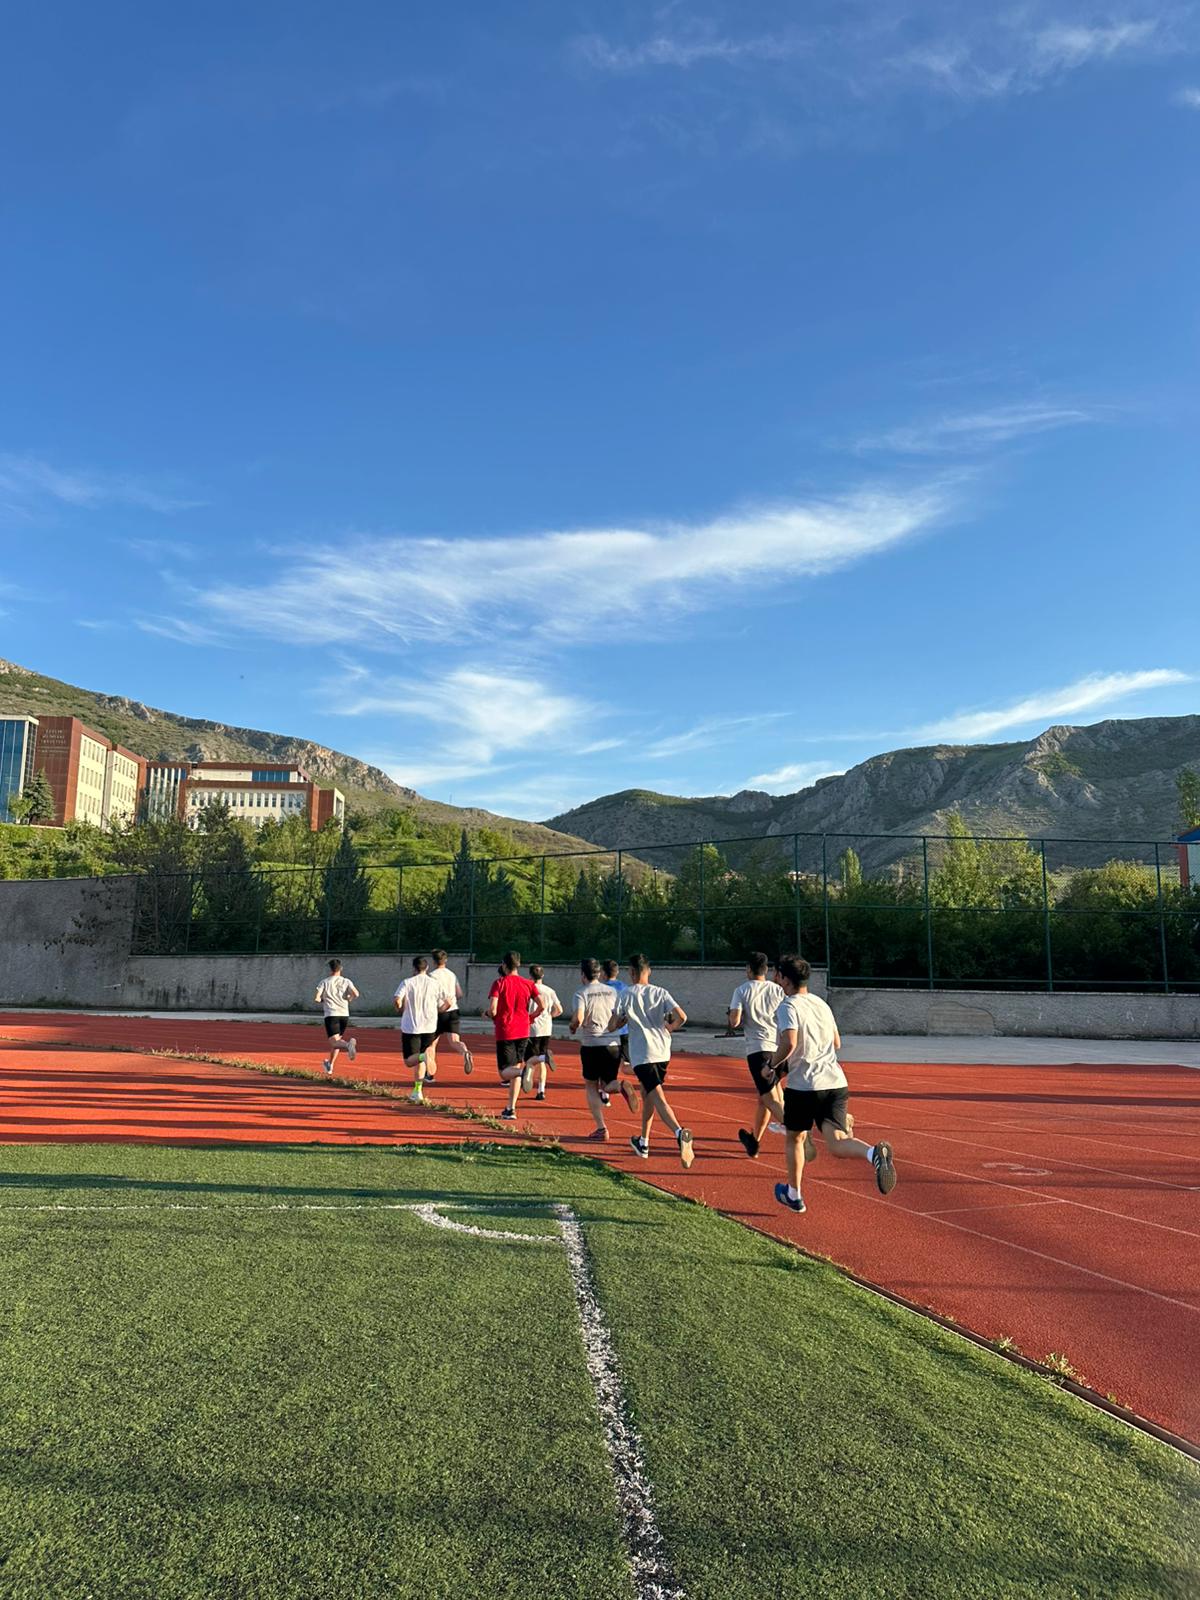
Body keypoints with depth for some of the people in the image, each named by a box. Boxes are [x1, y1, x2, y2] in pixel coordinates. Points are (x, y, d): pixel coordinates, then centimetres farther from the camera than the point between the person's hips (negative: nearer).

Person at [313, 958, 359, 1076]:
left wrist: (322, 1000, 18)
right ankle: (330, 1066, 31)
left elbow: (316, 999, -5)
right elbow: (356, 994, -9)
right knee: (336, 1040, 21)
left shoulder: (324, 982, 3)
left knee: (334, 1042, -13)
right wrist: (348, 999, 12)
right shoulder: (346, 981, 7)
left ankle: (349, 1044, -44)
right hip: (344, 1014, 4)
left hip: (331, 1015, -4)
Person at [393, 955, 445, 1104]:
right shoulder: (434, 984, 4)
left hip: (410, 1027, -3)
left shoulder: (407, 983, -3)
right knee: (419, 1061, 16)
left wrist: (401, 1010, 5)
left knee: (409, 1061, 1)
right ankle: (418, 1091, 13)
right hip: (429, 1027, 3)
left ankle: (423, 1056, -31)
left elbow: (396, 1000, -15)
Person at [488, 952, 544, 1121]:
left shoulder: (499, 983, -6)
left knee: (504, 1072, -1)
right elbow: (541, 1006, -1)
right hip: (523, 1031, 4)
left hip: (505, 1032, -4)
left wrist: (494, 1018, 6)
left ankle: (526, 1068, -34)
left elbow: (492, 1009, -16)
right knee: (515, 1069, 14)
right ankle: (510, 1110, 11)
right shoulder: (528, 983, 5)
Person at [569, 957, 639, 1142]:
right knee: (606, 1085, 16)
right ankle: (620, 1085, -20)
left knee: (591, 1086, 11)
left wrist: (572, 1027, 2)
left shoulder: (581, 994, -5)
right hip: (614, 1044, 4)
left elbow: (578, 1018, -20)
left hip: (591, 1045, -4)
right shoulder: (612, 991, 9)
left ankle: (601, 1129, 4)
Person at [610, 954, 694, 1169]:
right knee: (647, 1094, 23)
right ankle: (643, 1142, 32)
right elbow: (681, 1017, -7)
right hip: (662, 1052, 5)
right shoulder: (660, 992, 4)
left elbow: (613, 1024, -1)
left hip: (641, 1054, -5)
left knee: (658, 1099, -13)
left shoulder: (625, 995, -2)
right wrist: (669, 1028, 12)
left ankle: (679, 1132, -37)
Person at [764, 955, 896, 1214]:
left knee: (795, 1137, 18)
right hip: (835, 1082, 5)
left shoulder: (788, 1006, -7)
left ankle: (793, 1194, 31)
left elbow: (789, 1043, -22)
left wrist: (772, 1066, -6)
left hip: (803, 1085, -5)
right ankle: (874, 1153, -36)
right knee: (836, 1142, -6)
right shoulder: (821, 1003, 16)